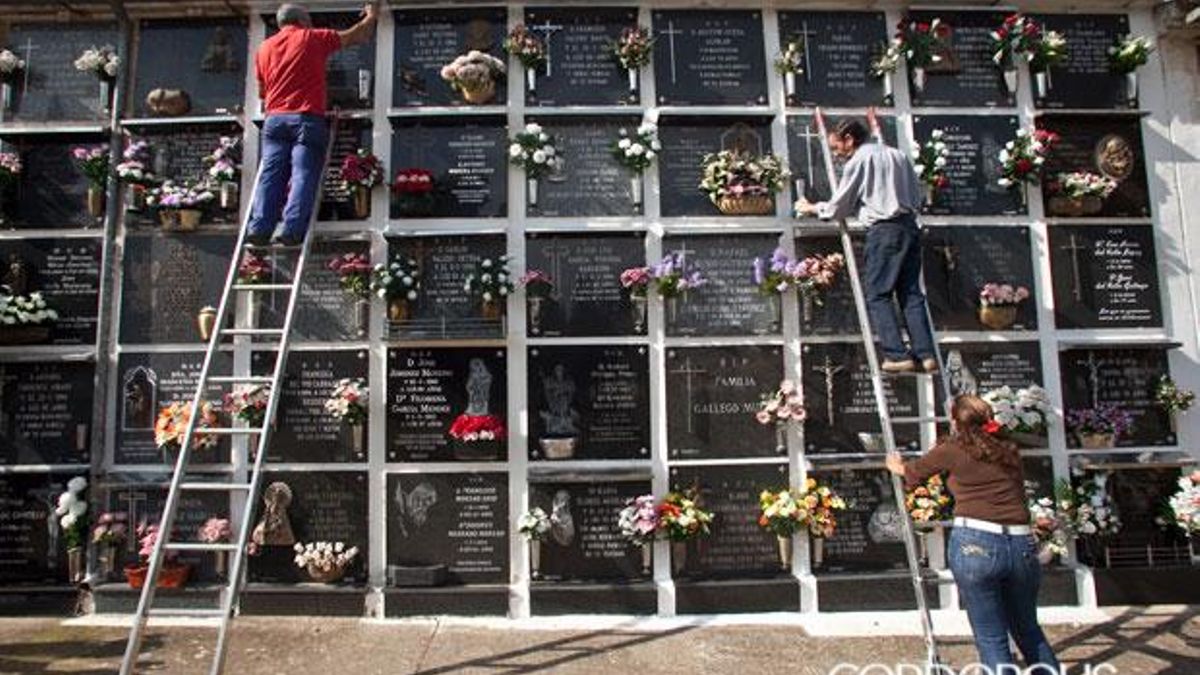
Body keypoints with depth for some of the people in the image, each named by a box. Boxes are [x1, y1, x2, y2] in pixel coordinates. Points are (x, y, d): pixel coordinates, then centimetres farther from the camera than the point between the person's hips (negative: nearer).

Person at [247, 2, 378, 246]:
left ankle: (259, 229, -13)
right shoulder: (312, 38, 8)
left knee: (270, 176, -2)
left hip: (275, 119, 4)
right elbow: (358, 36, 15)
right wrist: (370, 16, 33)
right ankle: (292, 230, -21)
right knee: (303, 176, -10)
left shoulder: (265, 48, 20)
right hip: (307, 119, -4)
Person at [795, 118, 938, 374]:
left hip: (883, 230, -7)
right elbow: (918, 197, 18)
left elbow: (838, 207, 2)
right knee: (911, 293, 6)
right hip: (909, 227, 7)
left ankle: (898, 356, -8)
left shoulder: (858, 161, -2)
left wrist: (812, 208, 19)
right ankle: (927, 355, 1)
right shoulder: (898, 155, 17)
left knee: (878, 295, -1)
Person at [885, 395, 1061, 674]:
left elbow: (914, 471, 21)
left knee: (991, 639, 5)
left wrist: (897, 466, 44)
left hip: (974, 543, -4)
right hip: (1022, 544, 5)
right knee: (1028, 630, 23)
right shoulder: (1009, 452, 15)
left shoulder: (952, 450, 4)